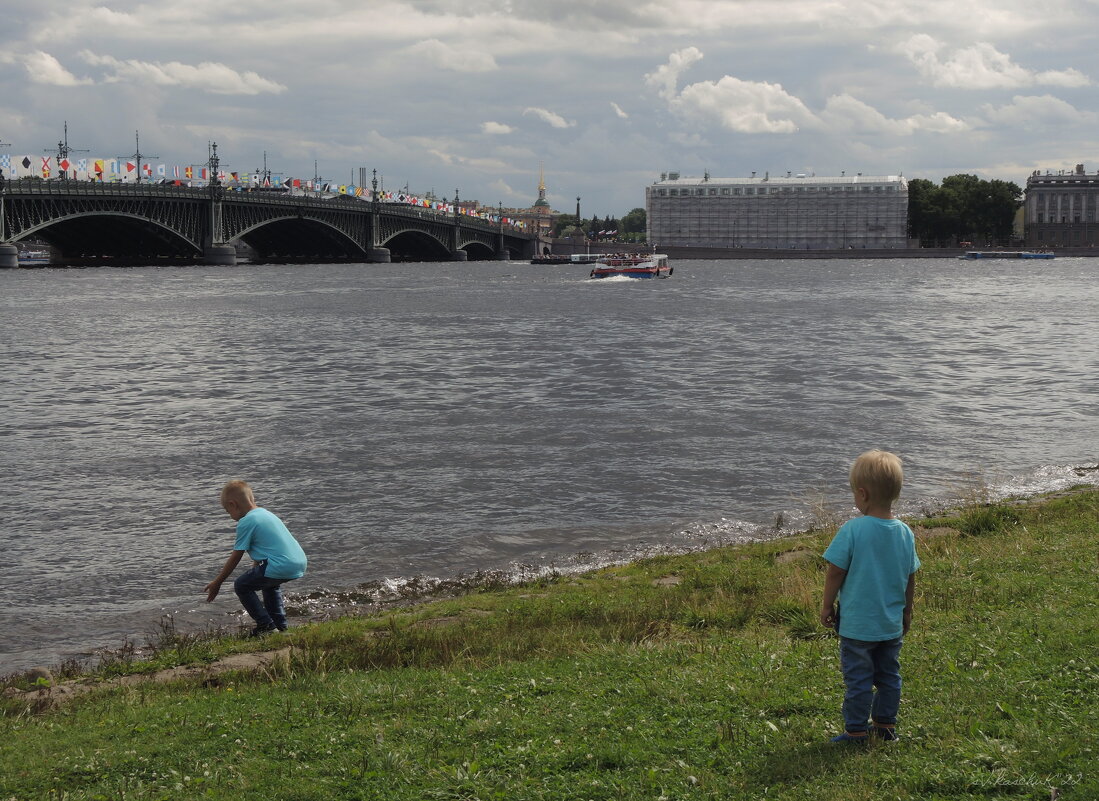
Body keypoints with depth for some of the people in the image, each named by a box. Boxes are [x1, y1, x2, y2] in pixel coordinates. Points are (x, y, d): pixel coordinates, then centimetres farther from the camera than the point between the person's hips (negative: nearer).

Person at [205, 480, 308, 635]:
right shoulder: (266, 513, 21)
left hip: (281, 567, -9)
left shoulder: (246, 522, -5)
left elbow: (235, 558, -1)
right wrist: (255, 571, 40)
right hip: (300, 564, 9)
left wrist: (217, 583, 9)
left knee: (241, 586, 7)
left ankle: (266, 625, 3)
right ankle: (280, 625, 32)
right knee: (270, 583, 36)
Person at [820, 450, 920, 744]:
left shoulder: (852, 530, -19)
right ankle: (885, 724, 28)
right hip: (892, 623, 5)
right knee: (889, 675, 18)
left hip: (857, 623, -5)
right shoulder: (905, 533, -3)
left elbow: (835, 573, -13)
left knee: (858, 679, 5)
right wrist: (907, 611, 21)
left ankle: (856, 732, 12)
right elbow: (910, 579, 7)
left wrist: (827, 606, 2)